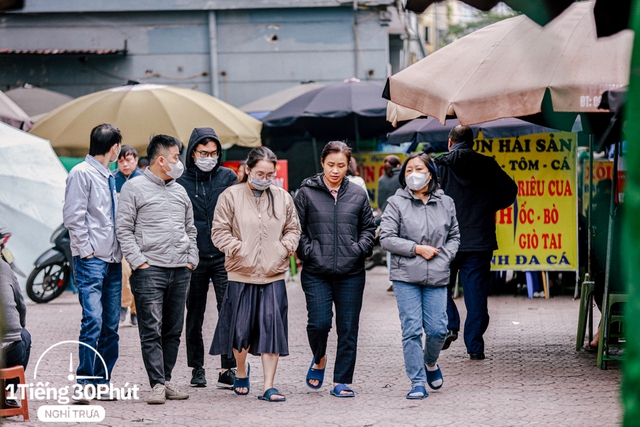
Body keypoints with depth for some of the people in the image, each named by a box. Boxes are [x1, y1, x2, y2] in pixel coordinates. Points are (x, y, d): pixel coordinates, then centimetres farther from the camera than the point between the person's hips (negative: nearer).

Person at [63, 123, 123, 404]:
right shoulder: (82, 173, -6)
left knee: (111, 325, 6)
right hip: (91, 260, -8)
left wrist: (120, 249, 13)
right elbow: (73, 217, -12)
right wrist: (87, 249, -12)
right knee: (93, 320, -15)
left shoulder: (109, 177, 17)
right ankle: (84, 384, -14)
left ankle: (102, 383, 11)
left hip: (113, 260, 8)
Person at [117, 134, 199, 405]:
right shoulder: (134, 188, 0)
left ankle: (166, 380, 15)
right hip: (150, 269, -6)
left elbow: (190, 229, 24)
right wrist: (139, 261, -11)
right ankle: (157, 384, -10)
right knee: (151, 330, -9)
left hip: (180, 271, 6)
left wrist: (191, 259, 11)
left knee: (173, 330, 8)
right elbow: (124, 230, -4)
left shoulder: (179, 191, 18)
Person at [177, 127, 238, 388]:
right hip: (194, 258, 1)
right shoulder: (181, 182, 2)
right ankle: (196, 368, 21)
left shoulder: (228, 178, 5)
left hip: (224, 256, -1)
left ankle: (229, 369, -4)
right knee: (195, 315, 10)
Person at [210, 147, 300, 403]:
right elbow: (220, 231, -1)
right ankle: (241, 370, 35)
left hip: (273, 276, 2)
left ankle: (268, 386, 1)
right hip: (241, 275, -2)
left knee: (272, 329, -3)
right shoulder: (231, 196, 0)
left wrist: (285, 248, 0)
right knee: (241, 328, 6)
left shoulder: (282, 198, 8)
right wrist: (238, 249, -10)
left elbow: (293, 229, 16)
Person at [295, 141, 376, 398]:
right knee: (319, 322, -12)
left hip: (351, 273, 2)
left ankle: (341, 382, 11)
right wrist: (308, 252, -8)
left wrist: (359, 249, -1)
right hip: (316, 273, -2)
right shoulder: (307, 193, 3)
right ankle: (319, 360, 20)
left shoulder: (358, 195, 9)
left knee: (348, 329, 2)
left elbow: (369, 227, 15)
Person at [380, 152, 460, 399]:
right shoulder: (396, 203, 1)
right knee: (412, 330, -6)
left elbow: (454, 237, 18)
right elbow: (386, 238, -4)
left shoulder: (445, 203, 10)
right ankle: (417, 383, 1)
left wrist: (444, 255, -1)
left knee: (437, 329, -3)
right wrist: (417, 249, -10)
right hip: (406, 277, -2)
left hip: (437, 277, 2)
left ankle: (430, 363, 29)